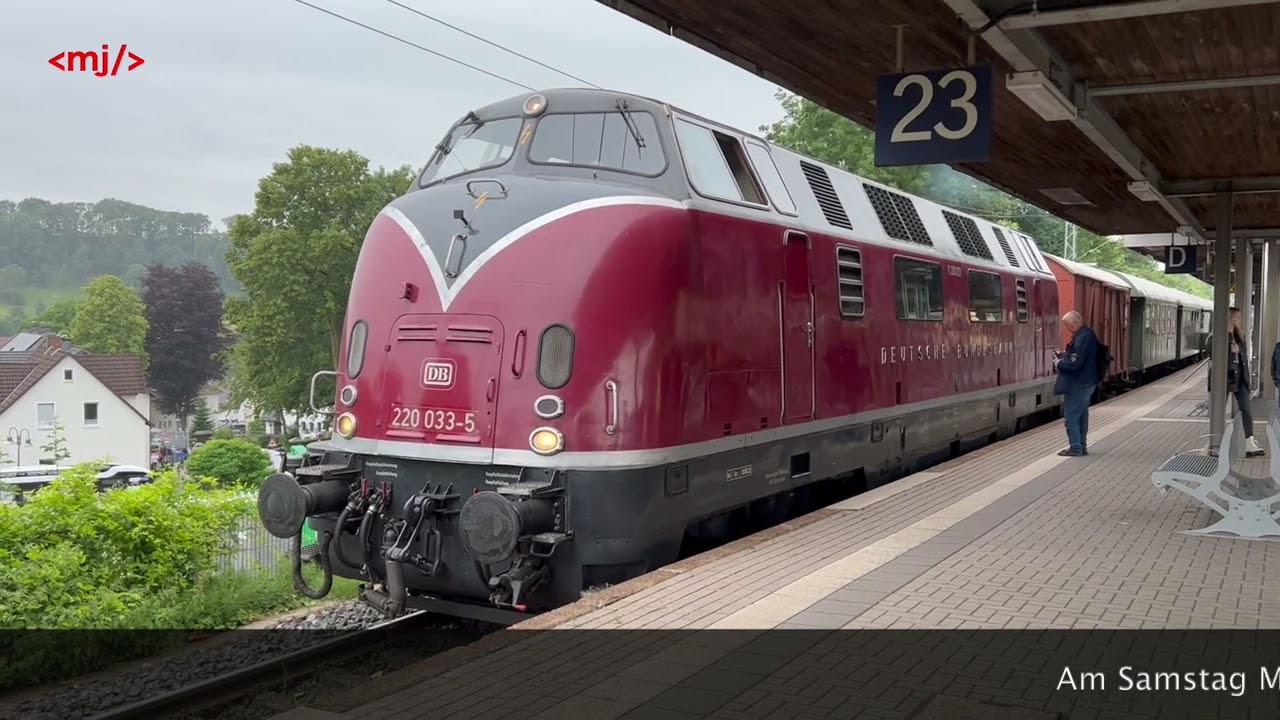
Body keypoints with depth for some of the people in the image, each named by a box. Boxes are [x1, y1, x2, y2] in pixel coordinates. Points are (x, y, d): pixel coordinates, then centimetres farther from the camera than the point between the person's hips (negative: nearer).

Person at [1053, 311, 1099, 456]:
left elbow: (1075, 363, -26)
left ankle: (1075, 447, 1)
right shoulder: (1087, 334, 11)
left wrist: (1060, 363, -10)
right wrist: (1064, 355, 6)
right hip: (1086, 382, 11)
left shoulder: (1082, 338, -22)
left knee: (1071, 416, -3)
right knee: (1081, 415, 16)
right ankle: (1082, 446, 23)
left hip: (1078, 384, -11)